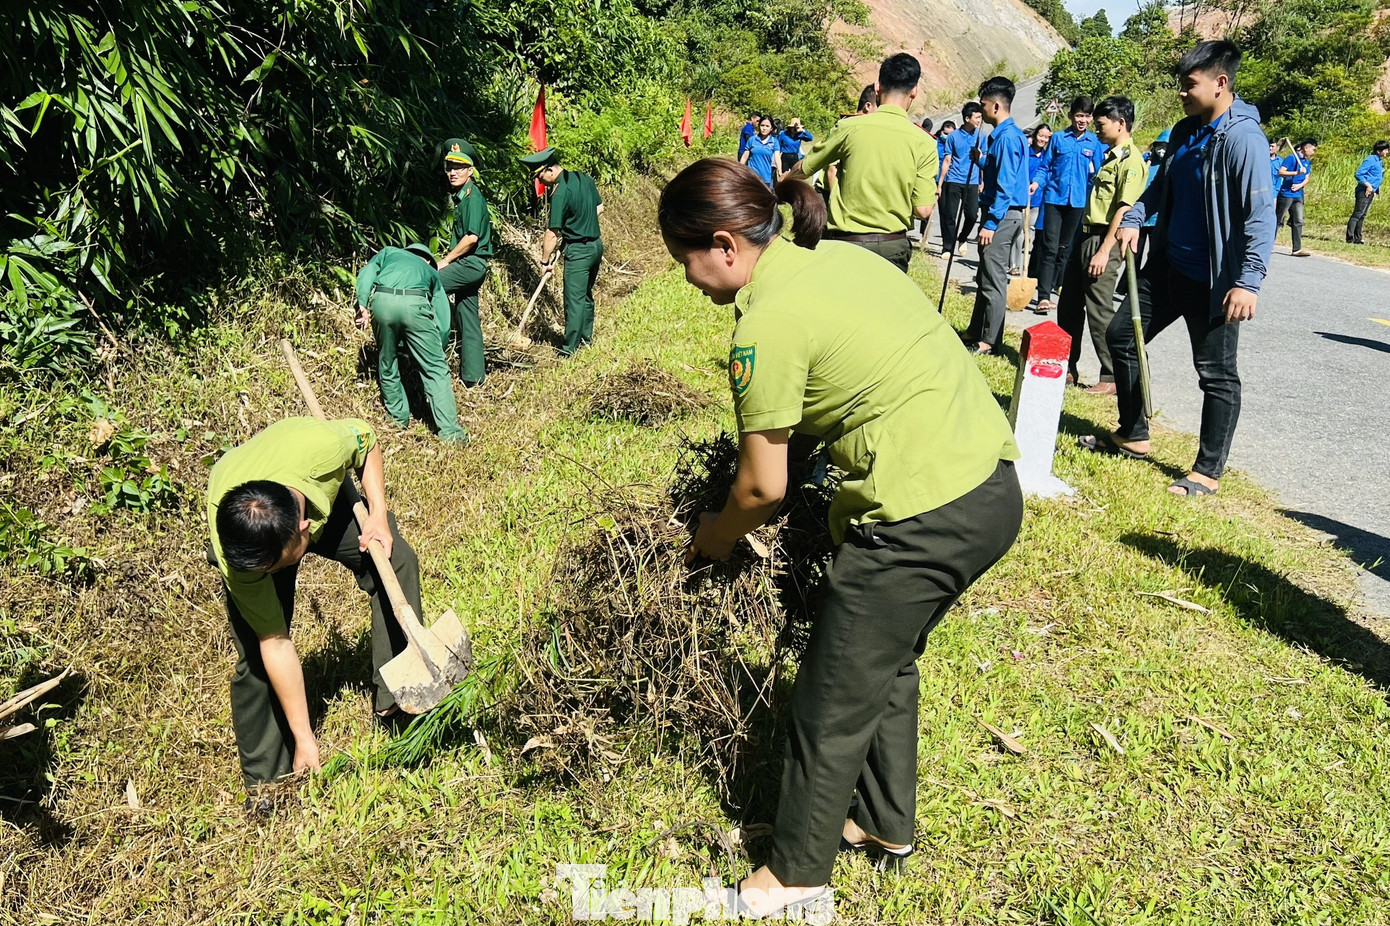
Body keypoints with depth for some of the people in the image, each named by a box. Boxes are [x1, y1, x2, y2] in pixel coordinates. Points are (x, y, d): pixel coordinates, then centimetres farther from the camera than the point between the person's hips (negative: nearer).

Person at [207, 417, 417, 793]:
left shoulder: (320, 446, -46)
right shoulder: (233, 558, -41)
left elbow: (366, 440, -18)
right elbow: (275, 645, -29)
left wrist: (378, 515, -26)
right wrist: (304, 739, -23)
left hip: (324, 496, 3)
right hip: (245, 537, -3)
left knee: (396, 561, -13)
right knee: (257, 655, -9)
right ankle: (263, 783, 12)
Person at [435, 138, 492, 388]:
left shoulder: (472, 196, -12)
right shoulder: (463, 196, 17)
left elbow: (472, 237, -20)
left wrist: (445, 261, -12)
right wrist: (450, 262, 17)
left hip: (471, 264, -10)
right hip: (468, 266, 10)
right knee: (467, 322, 10)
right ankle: (473, 377, 15)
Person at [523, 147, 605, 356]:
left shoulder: (560, 193, -19)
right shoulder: (584, 178, 5)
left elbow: (553, 233, -18)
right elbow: (599, 208, 17)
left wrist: (545, 260, -8)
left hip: (578, 250, -8)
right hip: (596, 244, 8)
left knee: (574, 299, -3)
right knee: (586, 294, 19)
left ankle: (570, 348, 1)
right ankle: (586, 336, 29)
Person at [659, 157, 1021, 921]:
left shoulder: (767, 323, -15)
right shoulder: (834, 256, 11)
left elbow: (764, 487, -9)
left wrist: (717, 537, 12)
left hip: (925, 517, -9)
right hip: (993, 485, 9)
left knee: (834, 703, 9)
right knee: (887, 662, 26)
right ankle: (886, 825, 45)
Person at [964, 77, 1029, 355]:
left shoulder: (1006, 137, -16)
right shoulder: (1006, 134, 15)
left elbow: (1005, 186, -21)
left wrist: (990, 223, -21)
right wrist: (982, 162, 13)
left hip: (1002, 216, -11)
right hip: (999, 214, 11)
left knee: (993, 280, -5)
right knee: (985, 277, 16)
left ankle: (989, 341, 1)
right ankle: (976, 331, 26)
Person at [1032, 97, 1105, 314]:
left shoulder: (1095, 142, 5)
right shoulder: (1058, 138, 4)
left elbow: (1098, 172, 9)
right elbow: (1046, 167, 6)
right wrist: (1037, 182, -11)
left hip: (1078, 201, 2)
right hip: (1054, 197, -2)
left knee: (1065, 248, 11)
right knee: (1050, 248, -9)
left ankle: (1054, 286, 24)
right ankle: (1044, 296, -13)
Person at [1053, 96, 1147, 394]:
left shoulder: (1131, 159, -13)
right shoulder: (1111, 156, 17)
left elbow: (1125, 209, -20)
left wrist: (1105, 250, -24)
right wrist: (1085, 242, 17)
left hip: (1104, 240, -10)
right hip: (1087, 236, 10)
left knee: (1099, 310, -5)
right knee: (1068, 304, 14)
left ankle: (1112, 377, 4)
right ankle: (1067, 367, 26)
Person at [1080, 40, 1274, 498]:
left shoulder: (1243, 138, -17)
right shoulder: (1186, 132, 7)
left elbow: (1261, 214, -22)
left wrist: (1248, 281, -29)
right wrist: (1134, 218, 5)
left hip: (1213, 280, -9)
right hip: (1168, 265, 9)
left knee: (1217, 374, 2)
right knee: (1121, 335, 14)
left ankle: (1207, 471, 14)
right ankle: (1132, 436, 28)